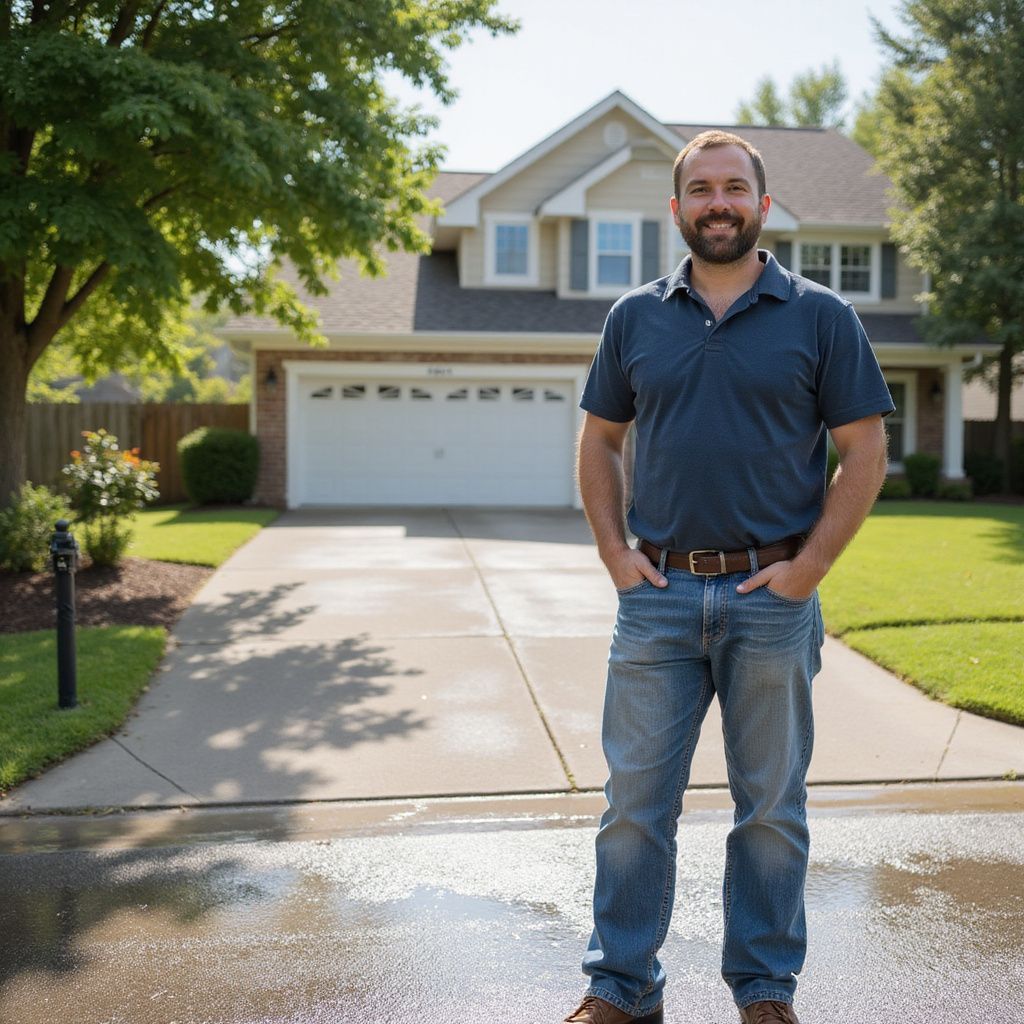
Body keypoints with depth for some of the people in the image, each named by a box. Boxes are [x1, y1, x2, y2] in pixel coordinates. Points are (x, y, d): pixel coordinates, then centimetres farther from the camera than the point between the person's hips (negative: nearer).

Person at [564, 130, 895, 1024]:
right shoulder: (635, 317, 8)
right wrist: (615, 553, 2)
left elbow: (866, 453, 0)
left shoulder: (820, 317, 1)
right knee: (636, 798, 6)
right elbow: (600, 442, 14)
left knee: (771, 805, 10)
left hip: (772, 596, -1)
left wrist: (808, 568, -8)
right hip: (658, 593, 2)